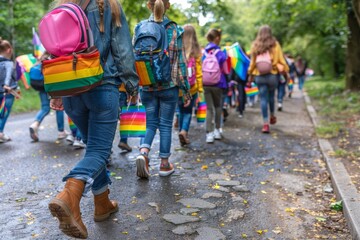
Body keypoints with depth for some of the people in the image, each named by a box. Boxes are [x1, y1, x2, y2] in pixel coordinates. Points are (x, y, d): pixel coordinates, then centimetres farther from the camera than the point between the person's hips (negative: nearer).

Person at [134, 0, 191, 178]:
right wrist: (186, 90, 3)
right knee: (166, 125, 9)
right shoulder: (175, 30, -4)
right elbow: (180, 63, -4)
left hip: (147, 86, 2)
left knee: (151, 123, 15)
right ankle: (164, 165, 17)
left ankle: (143, 153, -8)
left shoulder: (140, 28, 0)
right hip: (169, 86, -2)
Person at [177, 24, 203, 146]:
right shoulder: (196, 51, -5)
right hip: (192, 87, -1)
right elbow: (198, 71, -4)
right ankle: (184, 131, -7)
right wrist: (200, 88, 2)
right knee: (188, 111, 12)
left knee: (181, 111, 17)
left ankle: (182, 131, 23)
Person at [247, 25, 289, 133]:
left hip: (259, 76, 0)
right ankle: (272, 116, 36)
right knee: (271, 96, 20)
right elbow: (281, 60, 1)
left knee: (263, 98, 2)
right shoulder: (275, 45, 0)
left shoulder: (255, 45, 1)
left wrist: (251, 75, 11)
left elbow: (252, 62, 3)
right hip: (273, 74, 0)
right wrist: (285, 72, 10)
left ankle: (266, 123, -1)